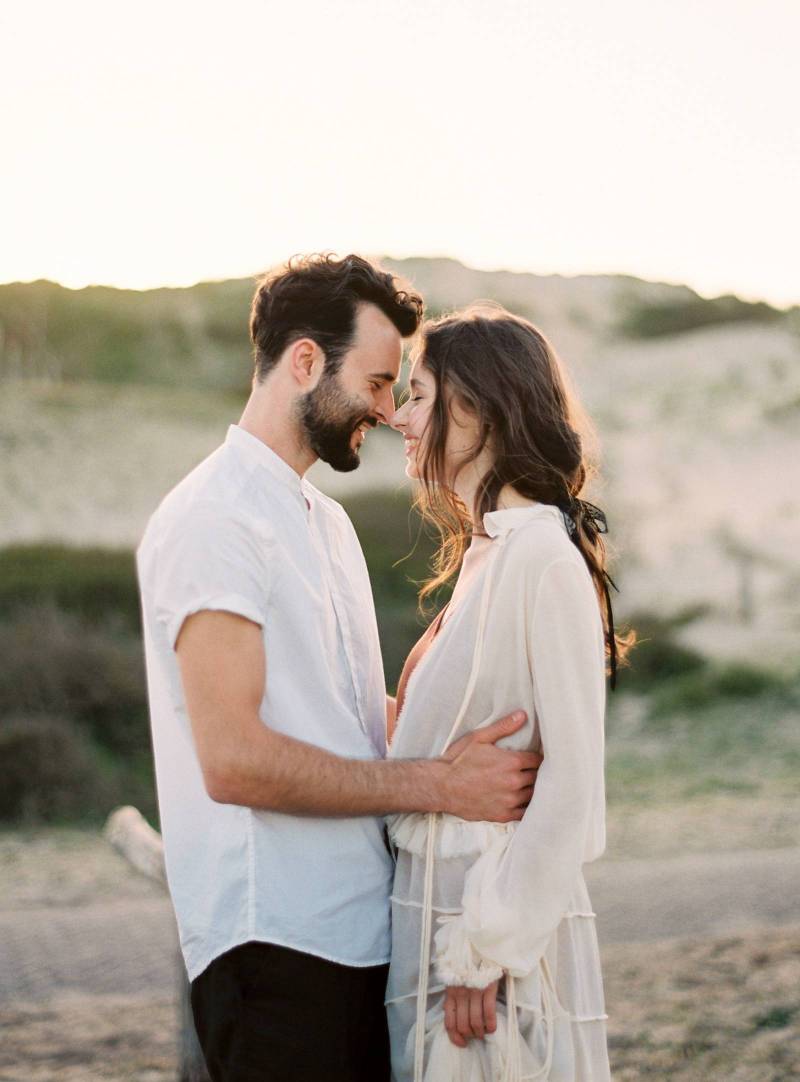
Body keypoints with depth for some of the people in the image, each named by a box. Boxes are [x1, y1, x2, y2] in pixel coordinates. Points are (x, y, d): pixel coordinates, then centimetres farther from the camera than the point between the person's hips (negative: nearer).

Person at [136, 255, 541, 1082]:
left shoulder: (325, 520, 21)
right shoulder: (213, 518, -11)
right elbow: (234, 759, -20)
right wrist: (436, 786, -17)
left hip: (360, 935, 9)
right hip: (278, 947, -9)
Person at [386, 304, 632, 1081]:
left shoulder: (544, 560, -15)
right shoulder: (484, 555, 12)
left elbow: (572, 777, -19)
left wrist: (487, 949, -19)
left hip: (499, 916, -8)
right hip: (433, 914, 8)